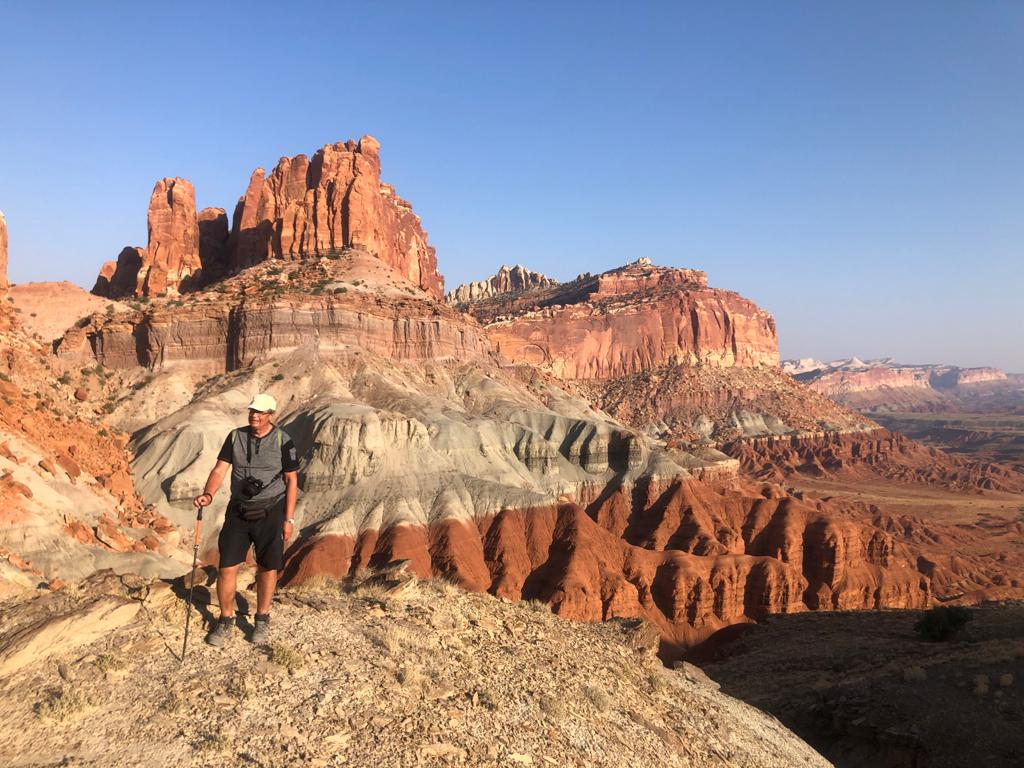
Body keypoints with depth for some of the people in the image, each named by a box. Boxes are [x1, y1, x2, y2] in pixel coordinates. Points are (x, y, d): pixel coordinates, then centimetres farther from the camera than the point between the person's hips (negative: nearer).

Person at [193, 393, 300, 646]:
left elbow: (291, 480, -4)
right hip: (238, 512, 3)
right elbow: (220, 469, -4)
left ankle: (262, 620, 27)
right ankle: (225, 621, 23)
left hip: (270, 513, -2)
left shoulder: (283, 440, -8)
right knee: (226, 568, 3)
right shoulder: (235, 436, 0)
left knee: (267, 568, 7)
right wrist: (208, 494, -24)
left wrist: (289, 519, -6)